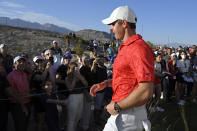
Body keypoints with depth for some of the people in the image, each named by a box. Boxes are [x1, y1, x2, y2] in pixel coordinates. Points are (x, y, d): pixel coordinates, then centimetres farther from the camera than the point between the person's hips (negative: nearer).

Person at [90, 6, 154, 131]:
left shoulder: (139, 49, -22)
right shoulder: (126, 47, 11)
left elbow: (146, 91, -29)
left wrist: (117, 106, -20)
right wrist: (105, 84, 11)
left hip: (128, 115, -9)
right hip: (123, 113, 9)